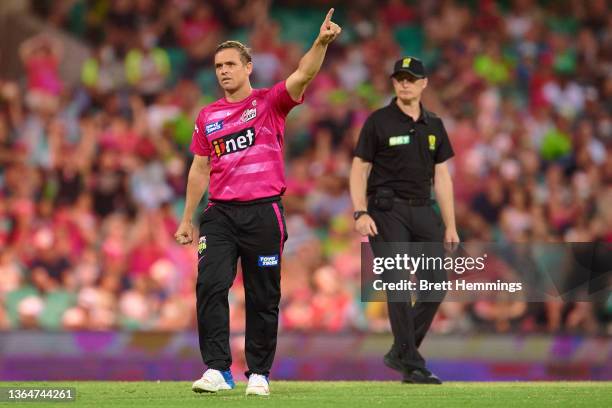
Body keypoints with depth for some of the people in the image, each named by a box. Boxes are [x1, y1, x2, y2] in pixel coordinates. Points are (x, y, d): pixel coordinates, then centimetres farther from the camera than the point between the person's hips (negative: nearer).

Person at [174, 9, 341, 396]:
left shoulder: (270, 102, 2)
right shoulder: (208, 116, 13)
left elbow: (304, 75, -15)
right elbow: (200, 168, 17)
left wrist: (321, 42, -33)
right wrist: (187, 219, 16)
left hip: (263, 212, -2)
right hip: (220, 214, 2)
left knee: (264, 298, 3)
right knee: (210, 286, -14)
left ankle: (259, 374, 12)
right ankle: (218, 369, -15)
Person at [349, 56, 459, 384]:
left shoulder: (433, 126, 13)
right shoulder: (378, 121, -1)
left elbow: (442, 177, 15)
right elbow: (359, 169, -2)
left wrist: (450, 226, 10)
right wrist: (360, 213, -15)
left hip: (423, 210, 5)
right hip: (387, 210, -5)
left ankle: (400, 353, 12)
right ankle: (411, 364, -10)